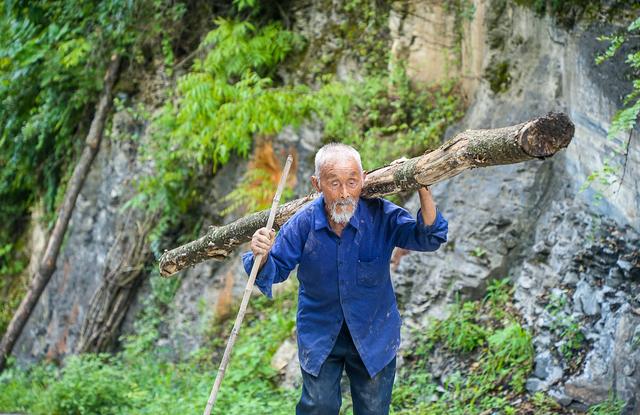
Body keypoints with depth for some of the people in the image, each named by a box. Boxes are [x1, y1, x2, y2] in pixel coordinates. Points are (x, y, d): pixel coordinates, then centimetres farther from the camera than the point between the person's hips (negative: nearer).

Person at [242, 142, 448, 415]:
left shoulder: (381, 216, -18)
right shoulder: (303, 223, -16)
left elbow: (428, 238, -24)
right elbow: (276, 270, -6)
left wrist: (423, 191, -38)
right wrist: (262, 256, -31)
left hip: (373, 334, 1)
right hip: (319, 338, 0)